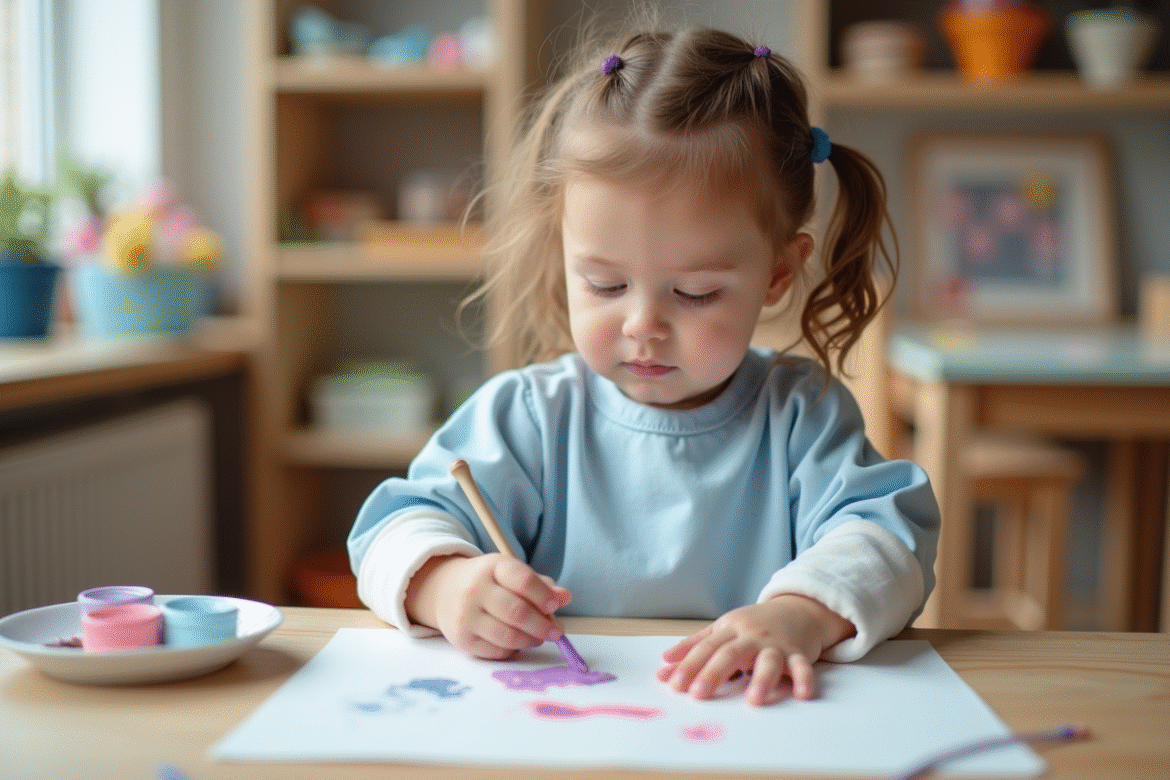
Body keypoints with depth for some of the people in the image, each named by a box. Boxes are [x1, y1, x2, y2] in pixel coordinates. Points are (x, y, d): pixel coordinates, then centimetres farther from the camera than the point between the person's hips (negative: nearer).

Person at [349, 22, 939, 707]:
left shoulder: (801, 414, 2)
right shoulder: (525, 415, 2)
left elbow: (886, 536, -8)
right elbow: (406, 522, -1)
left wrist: (803, 613, -29)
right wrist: (444, 581, -25)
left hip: (751, 734, 0)